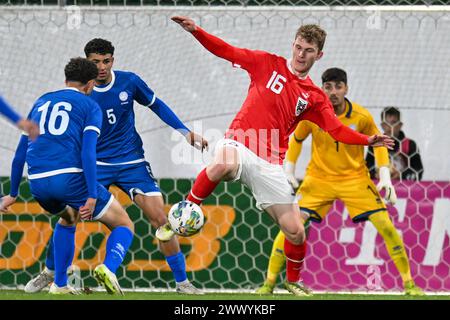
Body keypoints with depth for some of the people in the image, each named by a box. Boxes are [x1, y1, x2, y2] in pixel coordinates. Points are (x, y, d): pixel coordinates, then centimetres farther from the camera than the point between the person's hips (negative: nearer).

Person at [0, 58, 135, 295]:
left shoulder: (41, 102, 22)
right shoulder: (90, 106, 6)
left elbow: (20, 152, 22)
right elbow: (88, 152, -9)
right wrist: (91, 196, -13)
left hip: (37, 184, 5)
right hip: (71, 177, -5)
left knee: (67, 219, 37)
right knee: (124, 225, 8)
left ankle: (59, 284, 29)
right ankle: (108, 268, -21)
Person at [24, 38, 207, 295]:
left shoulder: (129, 82, -5)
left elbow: (156, 105, 10)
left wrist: (185, 131, 3)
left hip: (132, 163, 0)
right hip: (95, 164, 0)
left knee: (160, 219, -10)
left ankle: (182, 281, 2)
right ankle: (48, 273, 9)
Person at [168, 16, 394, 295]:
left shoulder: (315, 97, 11)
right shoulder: (268, 64, 4)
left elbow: (338, 130, 4)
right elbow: (226, 51, 0)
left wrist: (367, 140, -14)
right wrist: (196, 30, -14)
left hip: (269, 165, 3)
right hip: (239, 145, -3)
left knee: (296, 231, 0)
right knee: (223, 165, -42)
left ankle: (293, 282, 28)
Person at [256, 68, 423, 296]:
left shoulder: (362, 117, -13)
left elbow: (378, 143, 3)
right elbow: (296, 140, 7)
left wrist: (385, 178, -6)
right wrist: (289, 172, 0)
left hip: (355, 178, 0)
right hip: (319, 178, 0)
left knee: (386, 226, -10)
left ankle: (408, 284, 2)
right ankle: (269, 283, -2)